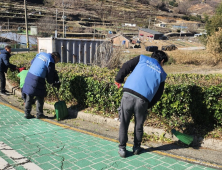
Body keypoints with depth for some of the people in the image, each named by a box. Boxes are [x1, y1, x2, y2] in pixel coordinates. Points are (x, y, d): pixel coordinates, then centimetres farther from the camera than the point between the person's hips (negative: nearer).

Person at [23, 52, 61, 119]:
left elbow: (32, 62, 23)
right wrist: (54, 83, 12)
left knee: (29, 97, 15)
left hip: (29, 76, 7)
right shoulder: (51, 62, -8)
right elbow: (50, 76, -7)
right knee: (40, 97, 9)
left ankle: (27, 113, 23)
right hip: (37, 80, -7)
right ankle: (39, 114, 17)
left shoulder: (41, 54, 13)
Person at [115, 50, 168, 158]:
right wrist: (148, 106, 26)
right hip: (143, 100, 1)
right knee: (139, 125, 21)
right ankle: (136, 148, 34)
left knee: (124, 123, 13)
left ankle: (122, 148, 18)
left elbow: (126, 66, 8)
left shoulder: (142, 59, 16)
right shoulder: (161, 74, 18)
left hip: (128, 95, 0)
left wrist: (118, 79, 20)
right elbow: (158, 95, 18)